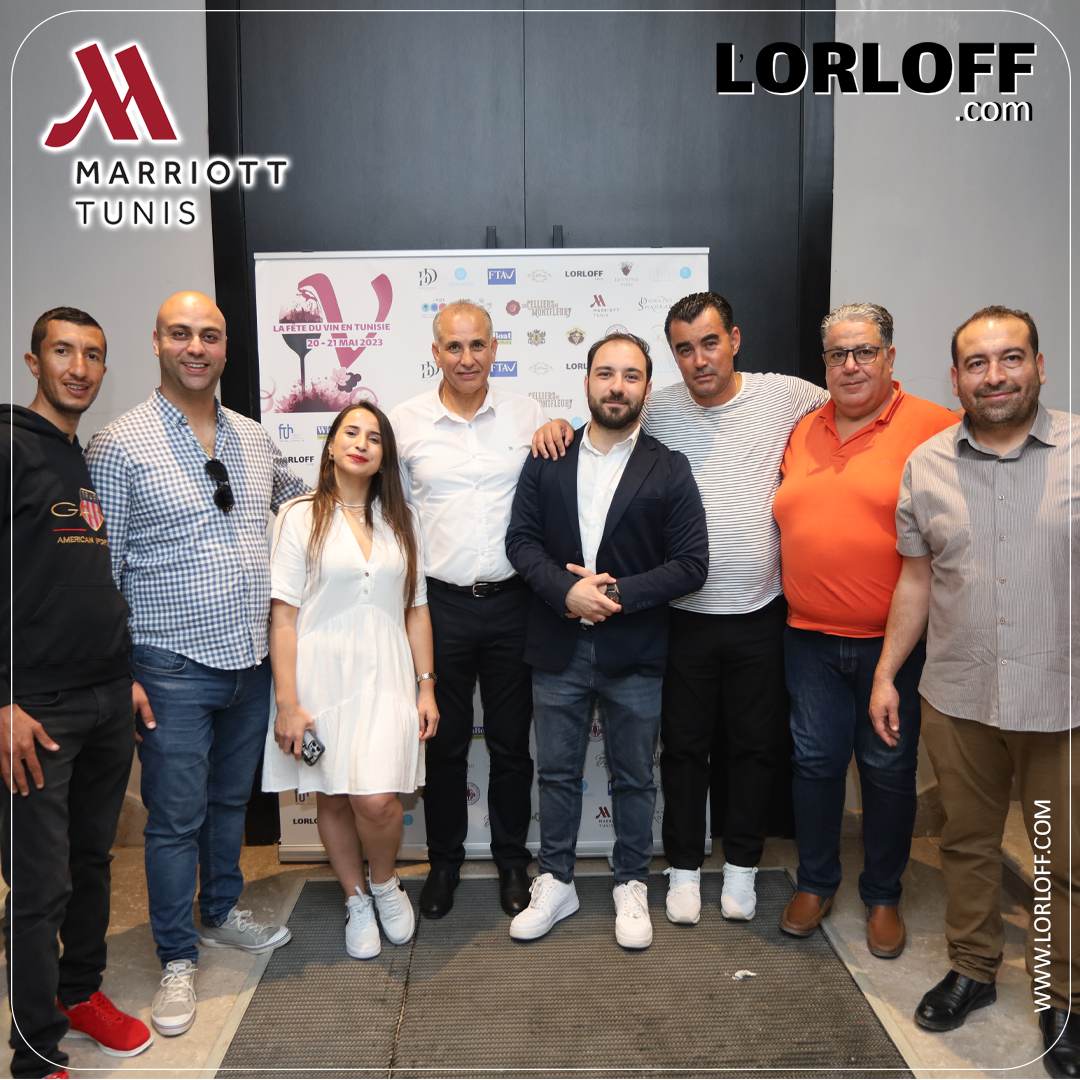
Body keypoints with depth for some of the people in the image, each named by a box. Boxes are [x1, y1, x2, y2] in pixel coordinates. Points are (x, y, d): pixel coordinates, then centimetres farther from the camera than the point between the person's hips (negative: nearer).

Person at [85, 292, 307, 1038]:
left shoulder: (254, 438, 6)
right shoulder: (119, 445, -9)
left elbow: (297, 497, 26)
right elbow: (99, 570, -9)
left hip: (251, 662, 5)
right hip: (174, 668, -5)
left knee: (232, 799, 20)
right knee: (176, 817, 6)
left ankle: (222, 913, 41)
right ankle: (178, 960, 25)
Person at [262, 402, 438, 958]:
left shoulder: (400, 518, 10)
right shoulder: (301, 516, -1)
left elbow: (416, 609, 12)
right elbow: (283, 614, -5)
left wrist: (426, 685, 7)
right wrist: (287, 703, -10)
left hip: (386, 678, 2)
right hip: (322, 676, -1)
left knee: (377, 800, -11)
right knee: (333, 799, 9)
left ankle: (384, 882, 19)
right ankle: (357, 901, 31)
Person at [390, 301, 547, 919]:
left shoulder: (528, 416, 1)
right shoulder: (405, 422, 1)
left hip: (511, 602, 0)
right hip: (440, 604, 0)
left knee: (511, 741, 12)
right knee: (444, 741, 12)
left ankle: (513, 860, 31)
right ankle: (445, 861, 32)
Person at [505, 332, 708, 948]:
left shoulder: (669, 470, -2)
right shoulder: (547, 460, 3)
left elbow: (691, 564, -7)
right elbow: (522, 539, -1)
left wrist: (619, 592, -17)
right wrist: (566, 590, -17)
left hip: (636, 654, -1)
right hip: (558, 649, 2)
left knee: (634, 777, 13)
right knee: (558, 772, 14)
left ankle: (632, 887, 32)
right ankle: (556, 884, 31)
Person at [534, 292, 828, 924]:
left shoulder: (784, 395, -2)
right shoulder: (657, 411, -1)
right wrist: (559, 425, -9)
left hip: (760, 616, 0)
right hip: (685, 617, 0)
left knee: (755, 745, 14)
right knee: (685, 745, 11)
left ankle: (742, 864, 34)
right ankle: (685, 866, 30)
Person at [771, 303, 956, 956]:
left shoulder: (934, 429, -7)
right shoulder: (803, 432, 9)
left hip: (894, 639, -3)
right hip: (811, 638, 4)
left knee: (889, 769, 10)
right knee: (816, 761, 12)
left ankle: (883, 897, 30)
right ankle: (817, 883, 32)